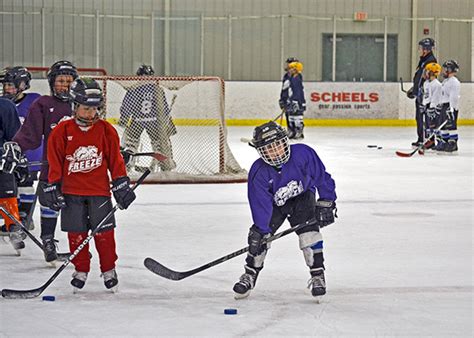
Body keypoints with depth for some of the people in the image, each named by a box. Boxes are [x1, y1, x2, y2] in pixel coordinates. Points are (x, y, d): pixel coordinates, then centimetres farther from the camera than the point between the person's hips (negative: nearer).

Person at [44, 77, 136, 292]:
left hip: (99, 190, 0)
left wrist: (121, 183, 1)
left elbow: (115, 158, 5)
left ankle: (109, 270, 15)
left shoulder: (106, 130, -1)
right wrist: (53, 187, -2)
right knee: (76, 233, 4)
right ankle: (81, 270, 18)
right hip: (71, 191, 0)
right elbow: (55, 162, 1)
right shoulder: (62, 131, -5)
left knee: (104, 232, 0)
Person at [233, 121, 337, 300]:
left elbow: (322, 177, -16)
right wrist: (260, 229, -34)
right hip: (275, 203, 1)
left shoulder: (303, 154, -29)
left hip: (302, 196, -1)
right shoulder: (258, 173, -27)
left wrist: (326, 203, -13)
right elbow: (260, 203, -26)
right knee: (259, 236, -8)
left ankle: (317, 275, -9)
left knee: (309, 232, -19)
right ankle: (250, 275, 12)